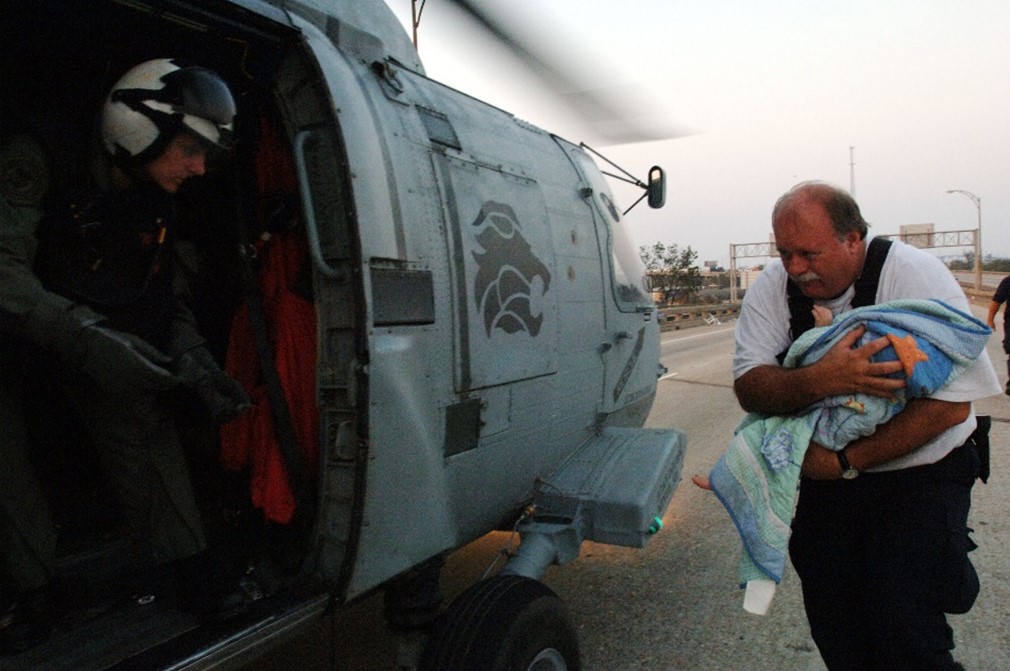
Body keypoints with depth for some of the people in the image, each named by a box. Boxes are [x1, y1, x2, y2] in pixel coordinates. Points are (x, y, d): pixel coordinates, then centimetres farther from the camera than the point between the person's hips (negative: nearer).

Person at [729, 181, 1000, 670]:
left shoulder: (916, 276, -16)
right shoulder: (773, 287, -8)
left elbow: (950, 405, -21)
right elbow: (748, 388, -16)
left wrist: (845, 461, -22)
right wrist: (818, 380, -36)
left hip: (917, 471, -3)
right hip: (822, 473, 3)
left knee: (903, 629, -9)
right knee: (833, 627, 5)